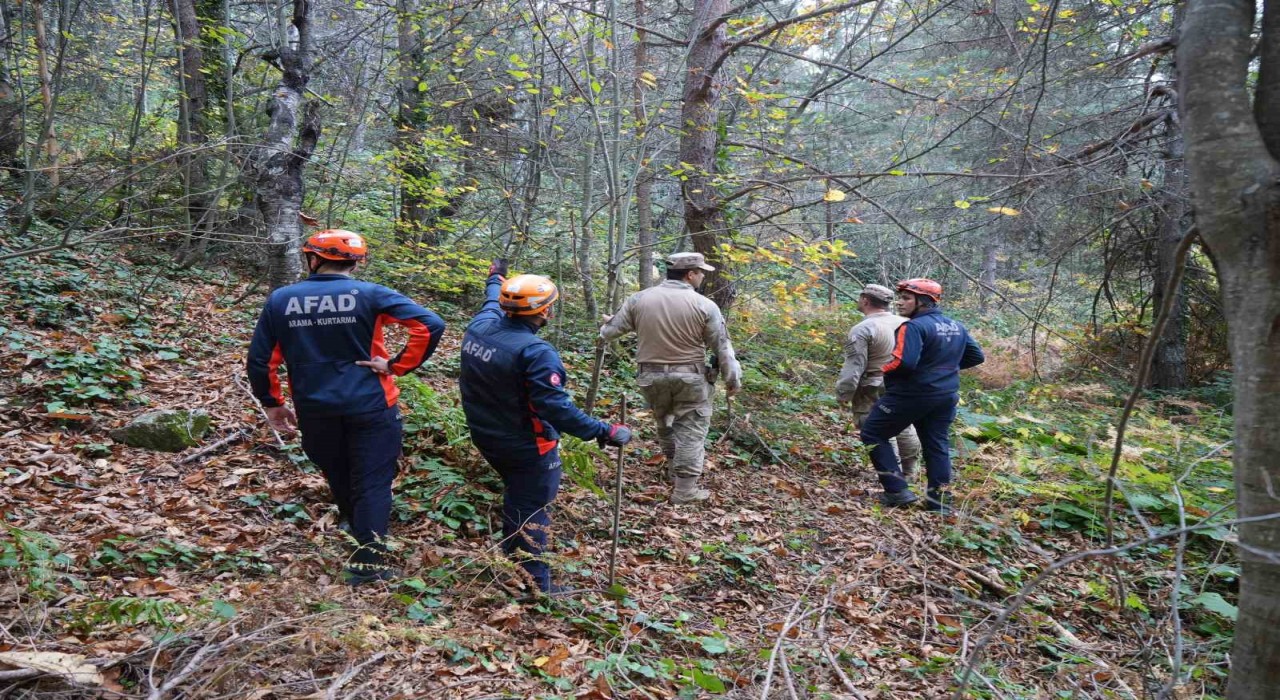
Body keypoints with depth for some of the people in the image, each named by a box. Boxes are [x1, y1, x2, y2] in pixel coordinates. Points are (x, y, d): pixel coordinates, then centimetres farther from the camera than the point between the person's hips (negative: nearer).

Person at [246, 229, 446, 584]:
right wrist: (396, 365, -10)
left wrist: (271, 403, 17)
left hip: (315, 410, 3)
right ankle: (369, 557, -1)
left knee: (339, 481, 22)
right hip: (370, 407, -3)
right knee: (372, 481, 6)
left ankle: (366, 540, 38)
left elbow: (260, 359, 4)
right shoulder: (370, 295, -8)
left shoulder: (280, 300, 0)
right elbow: (431, 325, -16)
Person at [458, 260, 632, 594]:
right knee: (531, 510, 6)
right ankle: (534, 584, 17)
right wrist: (603, 431, -28)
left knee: (516, 494, 28)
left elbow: (492, 302, 20)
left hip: (487, 437, 8)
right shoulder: (536, 352, -28)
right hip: (526, 447, -8)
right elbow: (556, 407, -32)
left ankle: (511, 561, 44)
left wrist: (495, 279, 41)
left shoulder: (480, 325, -5)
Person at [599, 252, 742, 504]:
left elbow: (612, 329, 8)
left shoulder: (639, 299, -2)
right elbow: (722, 347, -6)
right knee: (691, 429, 5)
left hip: (652, 376, 3)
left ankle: (674, 469, 37)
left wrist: (606, 328, 32)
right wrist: (733, 379, 5)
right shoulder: (704, 305, -10)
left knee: (664, 423, 23)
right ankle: (685, 489, 4)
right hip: (690, 376, -3)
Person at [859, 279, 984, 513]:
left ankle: (897, 491, 1)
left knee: (872, 434, 5)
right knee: (937, 445, 14)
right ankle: (940, 501, 17)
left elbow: (904, 362, -29)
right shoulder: (956, 327, 9)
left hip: (911, 395, -8)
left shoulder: (914, 326, -18)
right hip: (946, 396, 8)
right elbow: (976, 356, 17)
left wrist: (883, 370, -11)